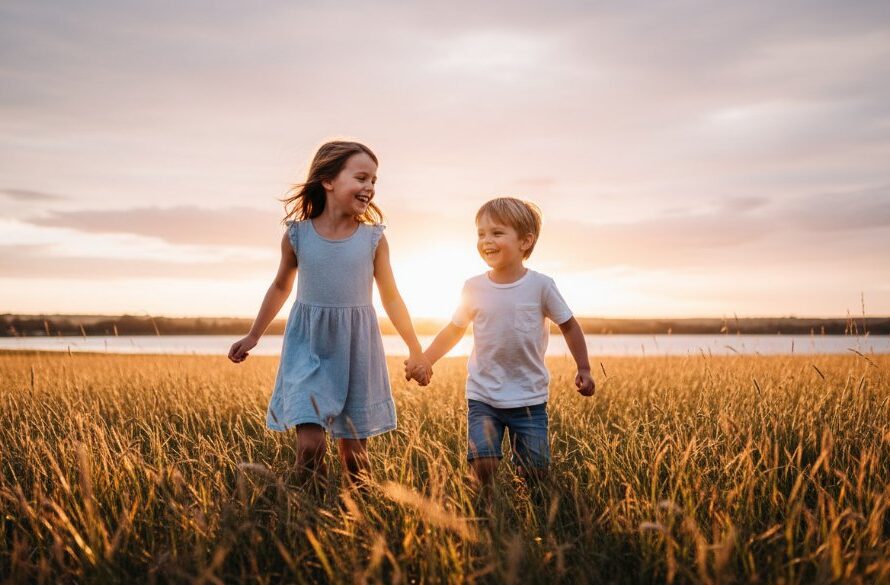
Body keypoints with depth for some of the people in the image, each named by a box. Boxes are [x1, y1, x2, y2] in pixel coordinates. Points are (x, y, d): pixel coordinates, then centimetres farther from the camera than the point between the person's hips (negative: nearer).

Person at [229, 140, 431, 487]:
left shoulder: (374, 239, -2)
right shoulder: (297, 235, -3)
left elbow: (391, 297, 7)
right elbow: (281, 287, 13)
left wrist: (416, 351, 9)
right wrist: (253, 336, 19)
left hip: (357, 349, 1)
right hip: (309, 349, 0)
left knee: (354, 450, 6)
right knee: (310, 443, -12)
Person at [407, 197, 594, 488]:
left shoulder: (540, 285, -6)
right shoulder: (474, 288, -2)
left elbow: (569, 325, 5)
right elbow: (454, 330, 11)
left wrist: (584, 369, 1)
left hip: (529, 398, 0)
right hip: (483, 397, 1)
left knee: (534, 473, 0)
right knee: (483, 466, -12)